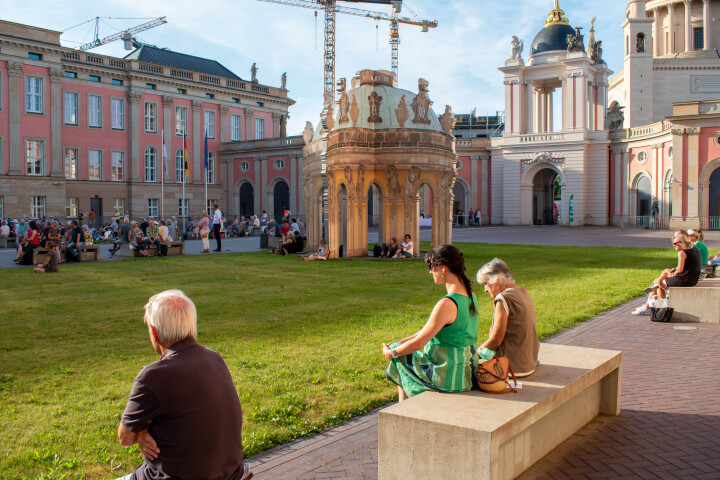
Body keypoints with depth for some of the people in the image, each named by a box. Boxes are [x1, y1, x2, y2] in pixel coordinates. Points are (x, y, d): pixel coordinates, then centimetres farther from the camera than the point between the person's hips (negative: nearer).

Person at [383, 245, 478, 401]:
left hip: (449, 376, -8)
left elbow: (418, 343, -19)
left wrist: (391, 353, -1)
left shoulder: (447, 304, -25)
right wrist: (399, 343, 12)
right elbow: (429, 330, 11)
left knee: (400, 362, 14)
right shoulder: (469, 295, 4)